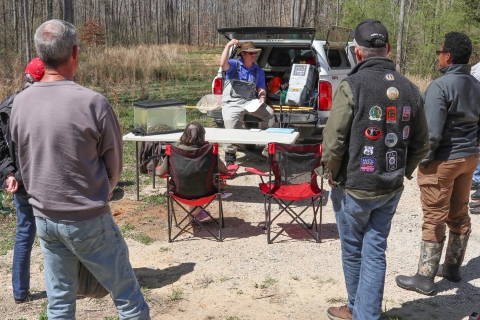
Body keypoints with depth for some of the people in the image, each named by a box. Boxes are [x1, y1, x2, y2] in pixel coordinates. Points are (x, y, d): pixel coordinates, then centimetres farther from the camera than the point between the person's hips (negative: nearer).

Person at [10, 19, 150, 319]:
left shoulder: (20, 103, -4)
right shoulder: (92, 102, -19)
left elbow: (24, 162, 8)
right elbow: (114, 163, -5)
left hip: (44, 218, 5)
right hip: (89, 220, -5)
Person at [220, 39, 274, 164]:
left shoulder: (258, 71, 12)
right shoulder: (234, 65, 0)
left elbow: (261, 89, 12)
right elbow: (223, 65, -22)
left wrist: (262, 97, -11)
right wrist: (228, 45, -25)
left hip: (251, 101, 4)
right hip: (232, 103, -4)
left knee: (269, 113, -10)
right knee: (231, 130, -18)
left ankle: (268, 149, 3)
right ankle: (230, 154, 10)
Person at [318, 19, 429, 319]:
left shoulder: (353, 86, -17)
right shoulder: (409, 89, 1)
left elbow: (334, 141, -18)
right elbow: (421, 144, 7)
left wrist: (331, 174, -1)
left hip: (353, 187, -4)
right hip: (391, 189, 4)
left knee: (353, 252, 15)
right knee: (375, 252, 12)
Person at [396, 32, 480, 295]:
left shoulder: (439, 86, -19)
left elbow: (432, 132, -23)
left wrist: (423, 159, -11)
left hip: (443, 161, -8)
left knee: (435, 219, -1)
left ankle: (425, 278, 7)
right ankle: (453, 268, 30)